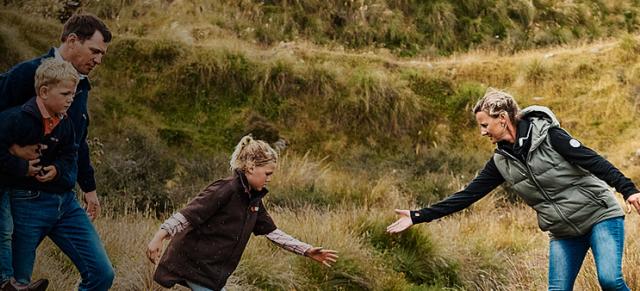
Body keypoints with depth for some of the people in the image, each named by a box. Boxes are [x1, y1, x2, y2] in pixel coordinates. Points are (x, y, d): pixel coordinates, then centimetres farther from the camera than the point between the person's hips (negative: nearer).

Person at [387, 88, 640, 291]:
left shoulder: (547, 134, -15)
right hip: (564, 233, 5)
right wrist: (418, 217, -2)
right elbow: (468, 195, 2)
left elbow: (592, 160, -17)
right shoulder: (502, 162, 2)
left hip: (600, 215, -5)